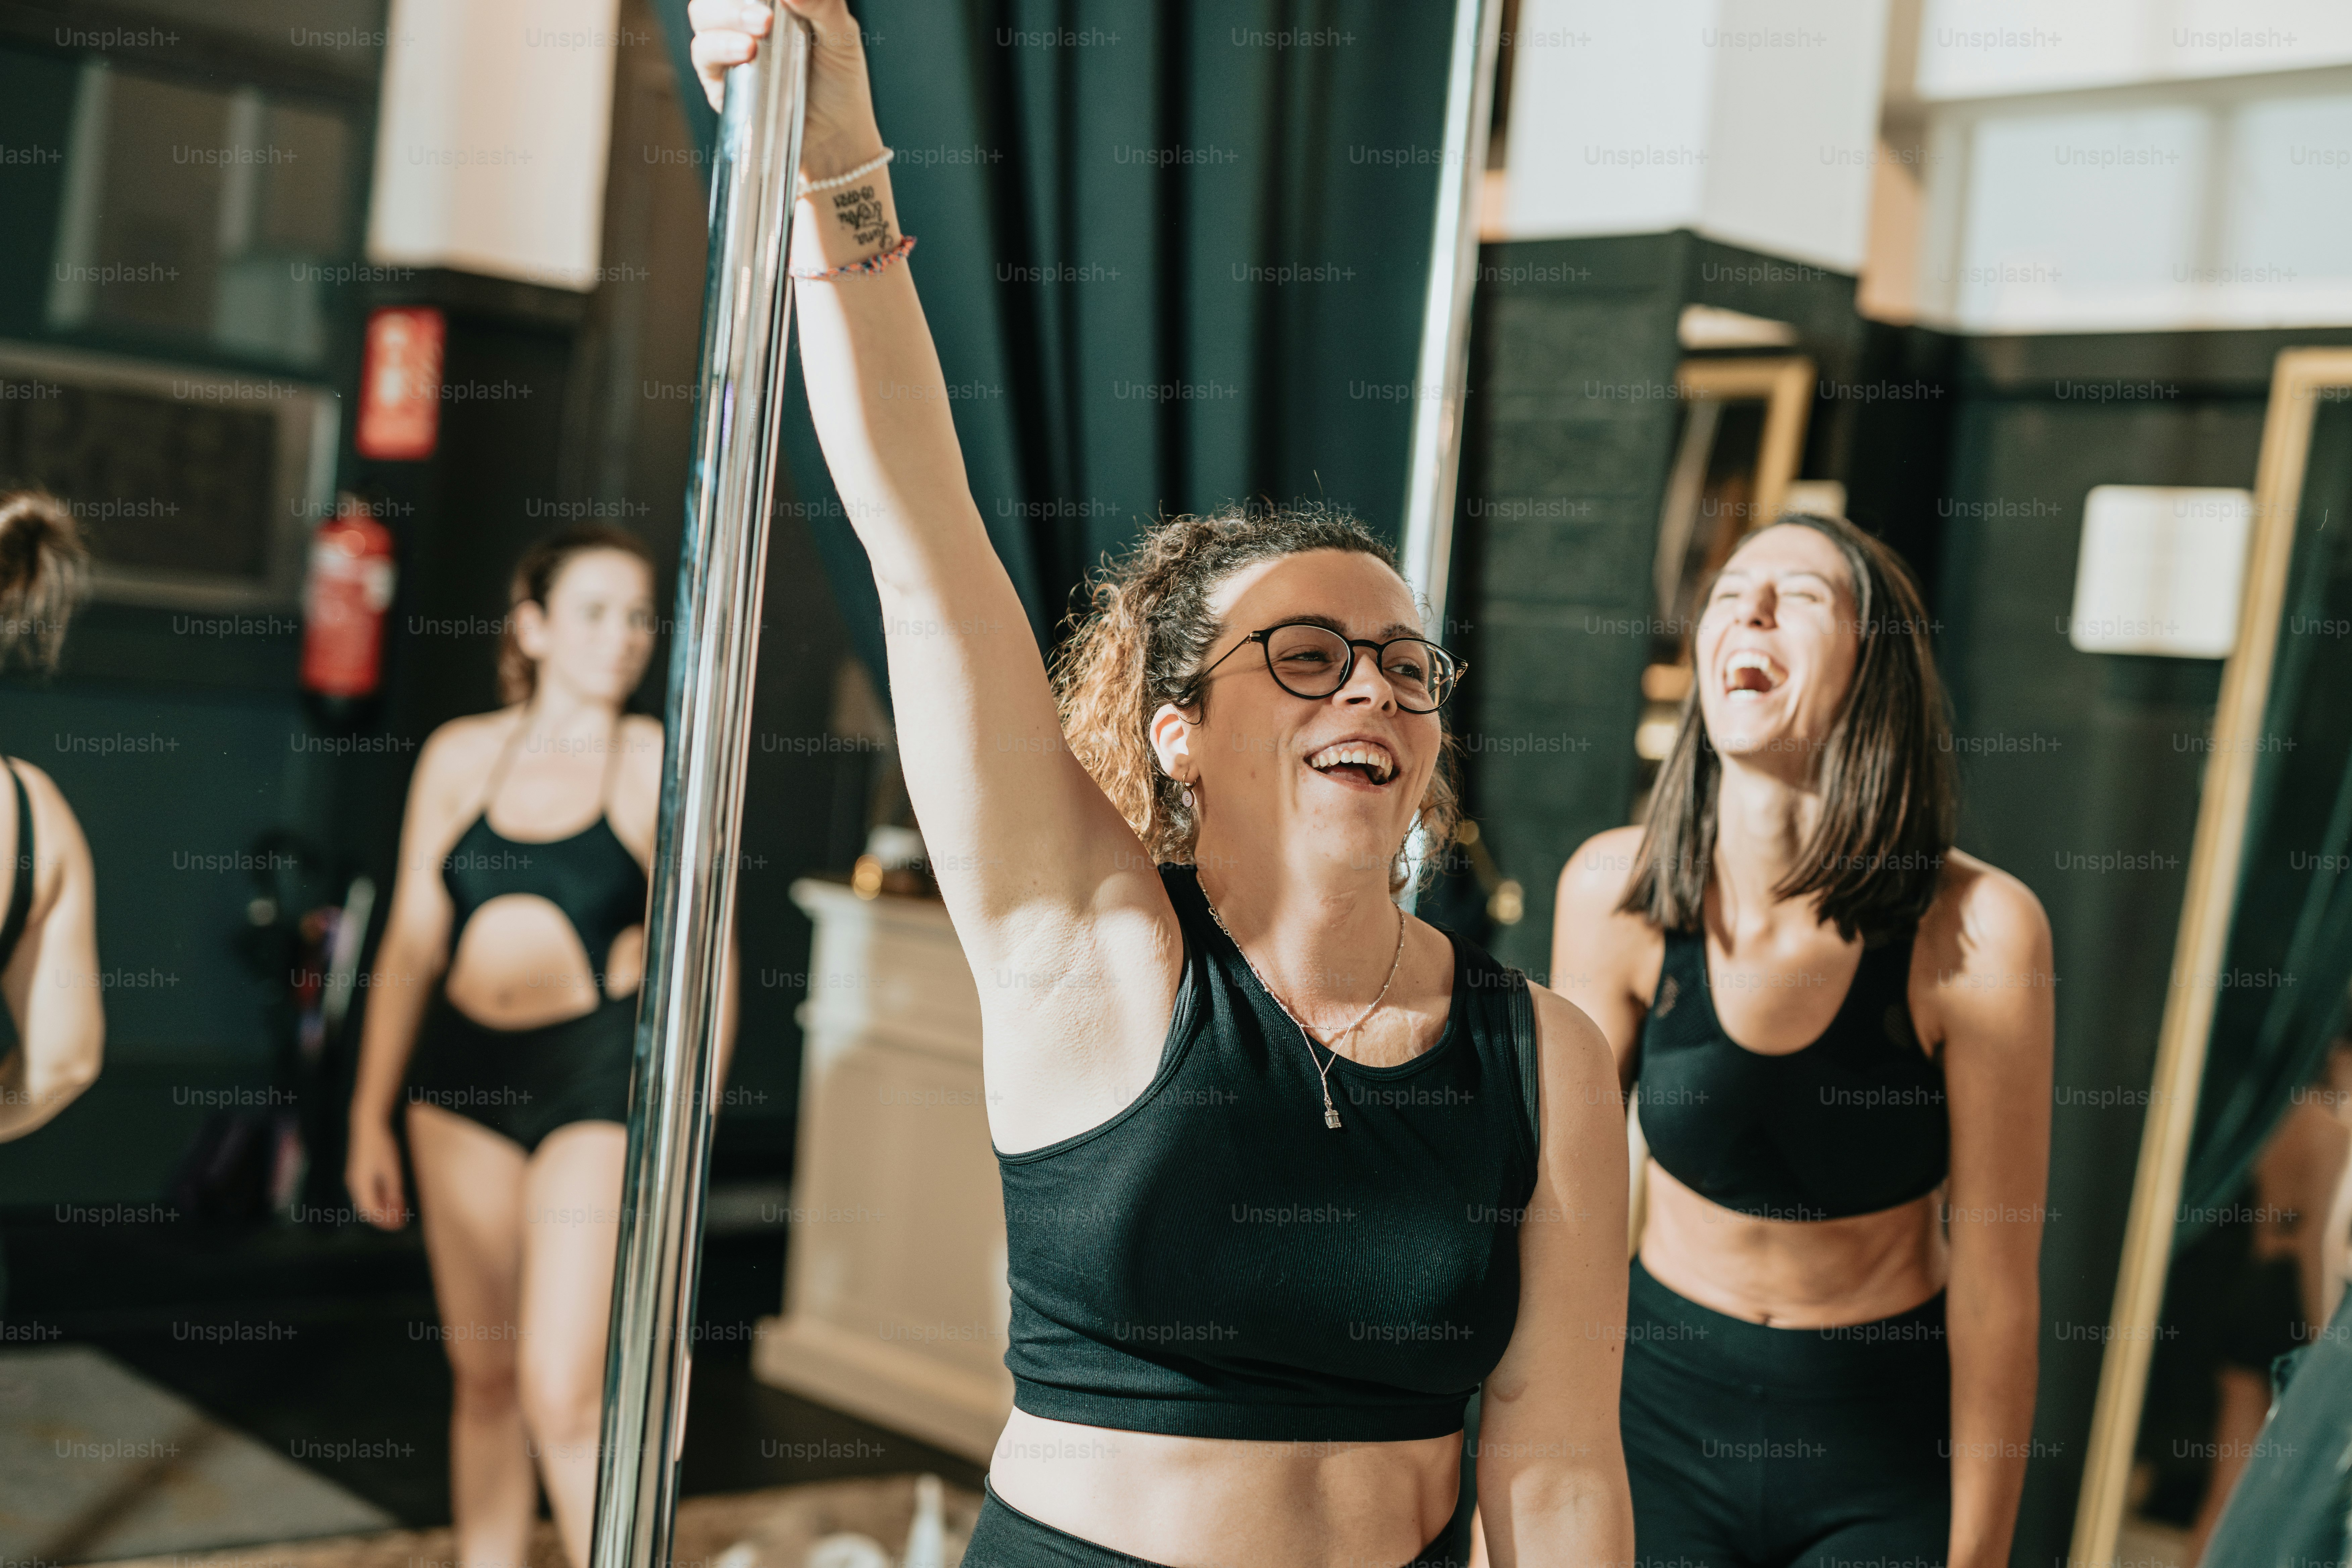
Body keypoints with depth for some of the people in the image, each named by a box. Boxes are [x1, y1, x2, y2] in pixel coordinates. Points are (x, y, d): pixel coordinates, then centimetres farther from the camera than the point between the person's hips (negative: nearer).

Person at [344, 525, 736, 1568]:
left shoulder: (666, 767, -3)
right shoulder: (460, 757, 7)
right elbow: (409, 945, 10)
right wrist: (371, 1114, 9)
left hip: (601, 1085, -4)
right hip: (464, 1072, 4)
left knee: (563, 1393, -9)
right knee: (483, 1376, 12)